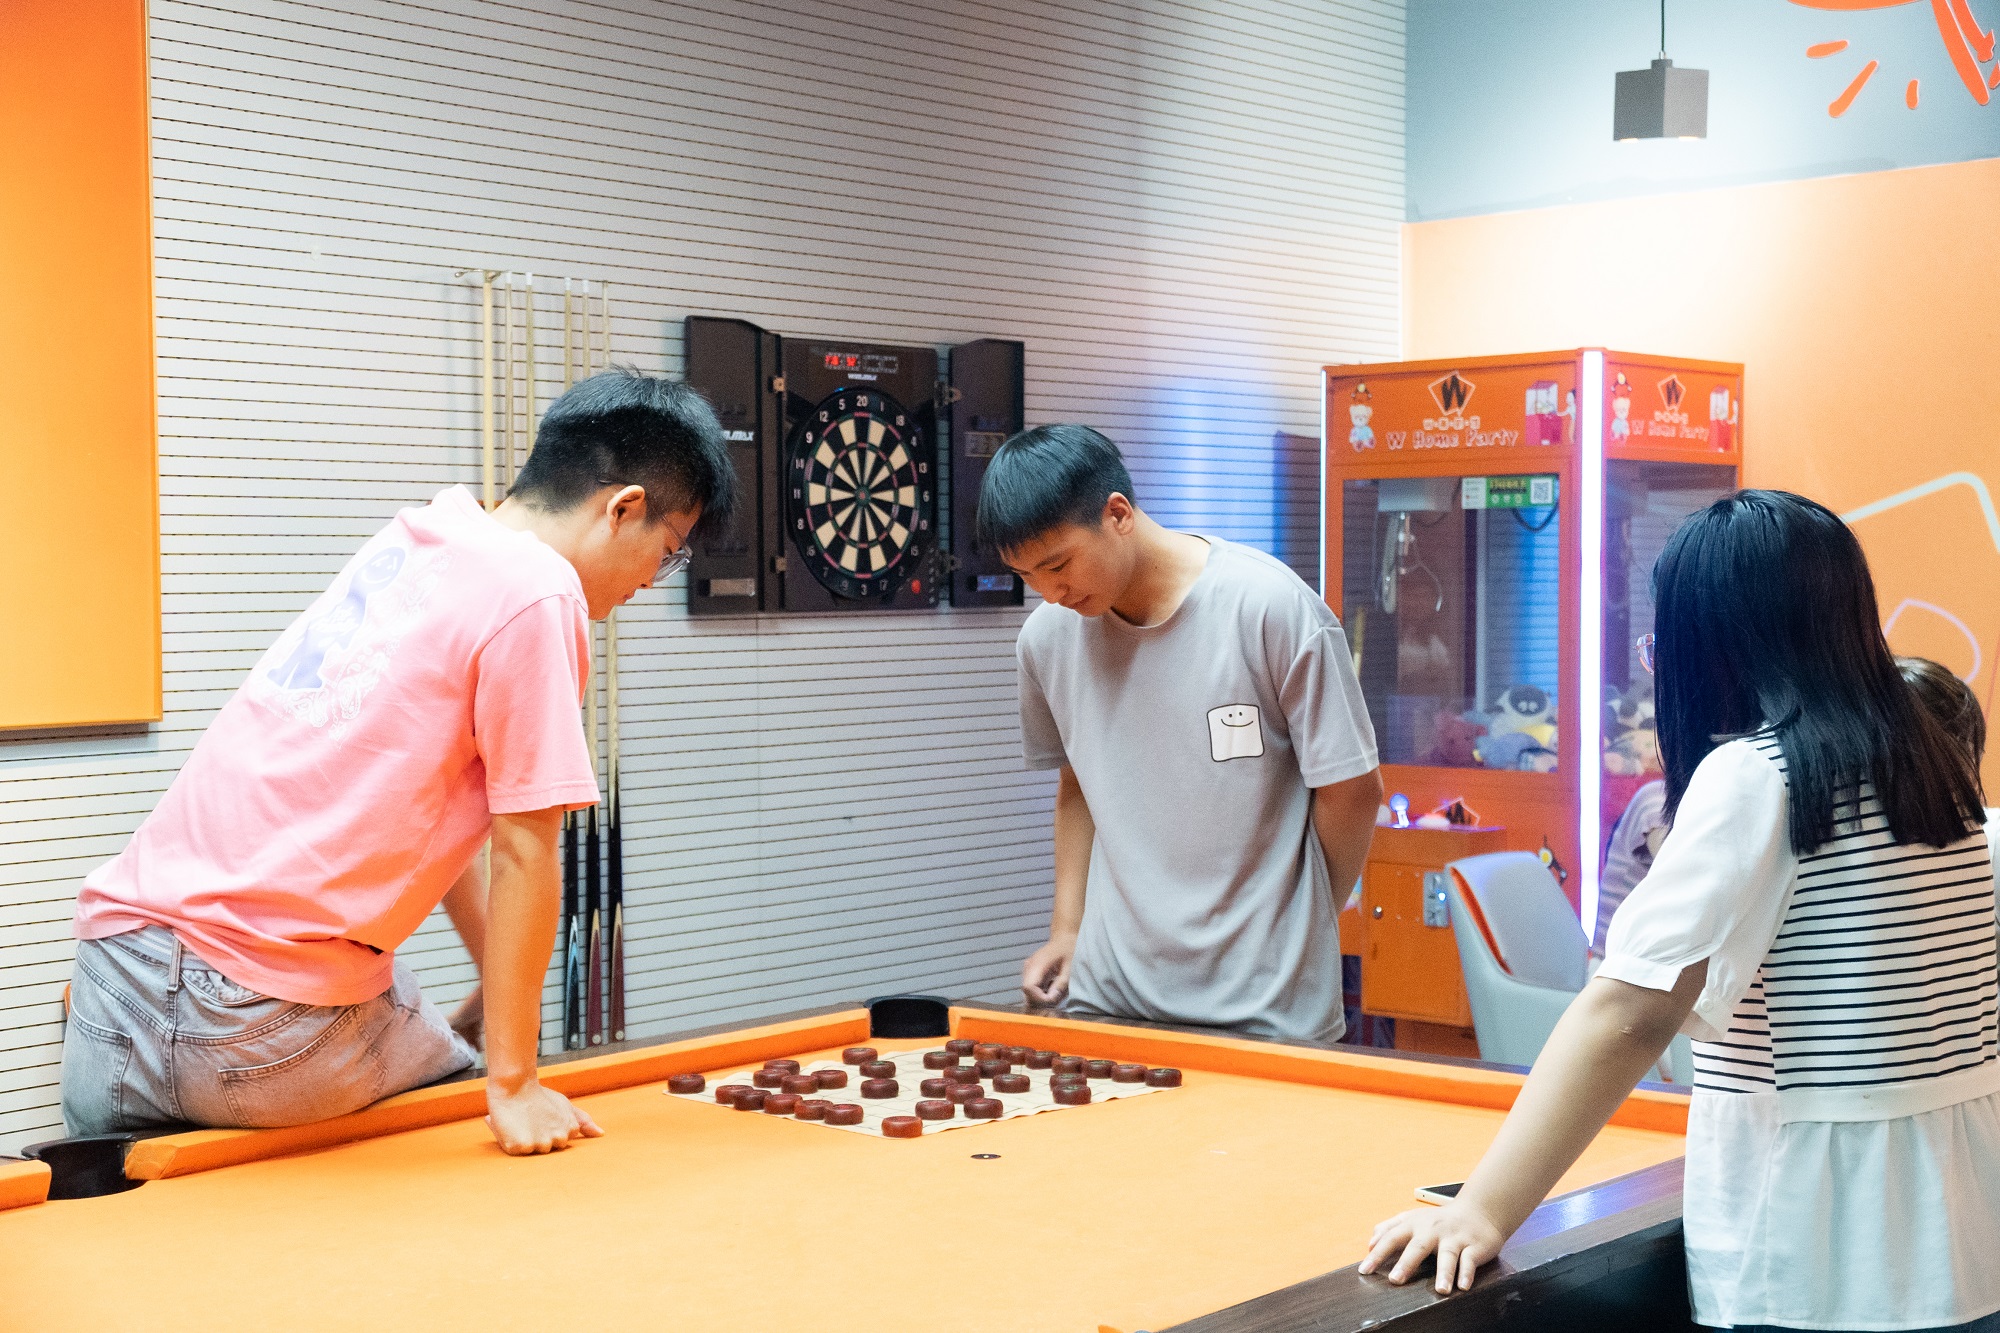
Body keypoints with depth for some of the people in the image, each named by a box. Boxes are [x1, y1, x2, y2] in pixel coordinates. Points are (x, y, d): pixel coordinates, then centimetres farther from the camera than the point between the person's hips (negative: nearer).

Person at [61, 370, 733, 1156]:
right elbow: (523, 854, -10)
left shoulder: (415, 543, 15)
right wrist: (513, 1081, -3)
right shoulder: (538, 593, -10)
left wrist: (499, 979, 28)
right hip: (261, 1015, -8)